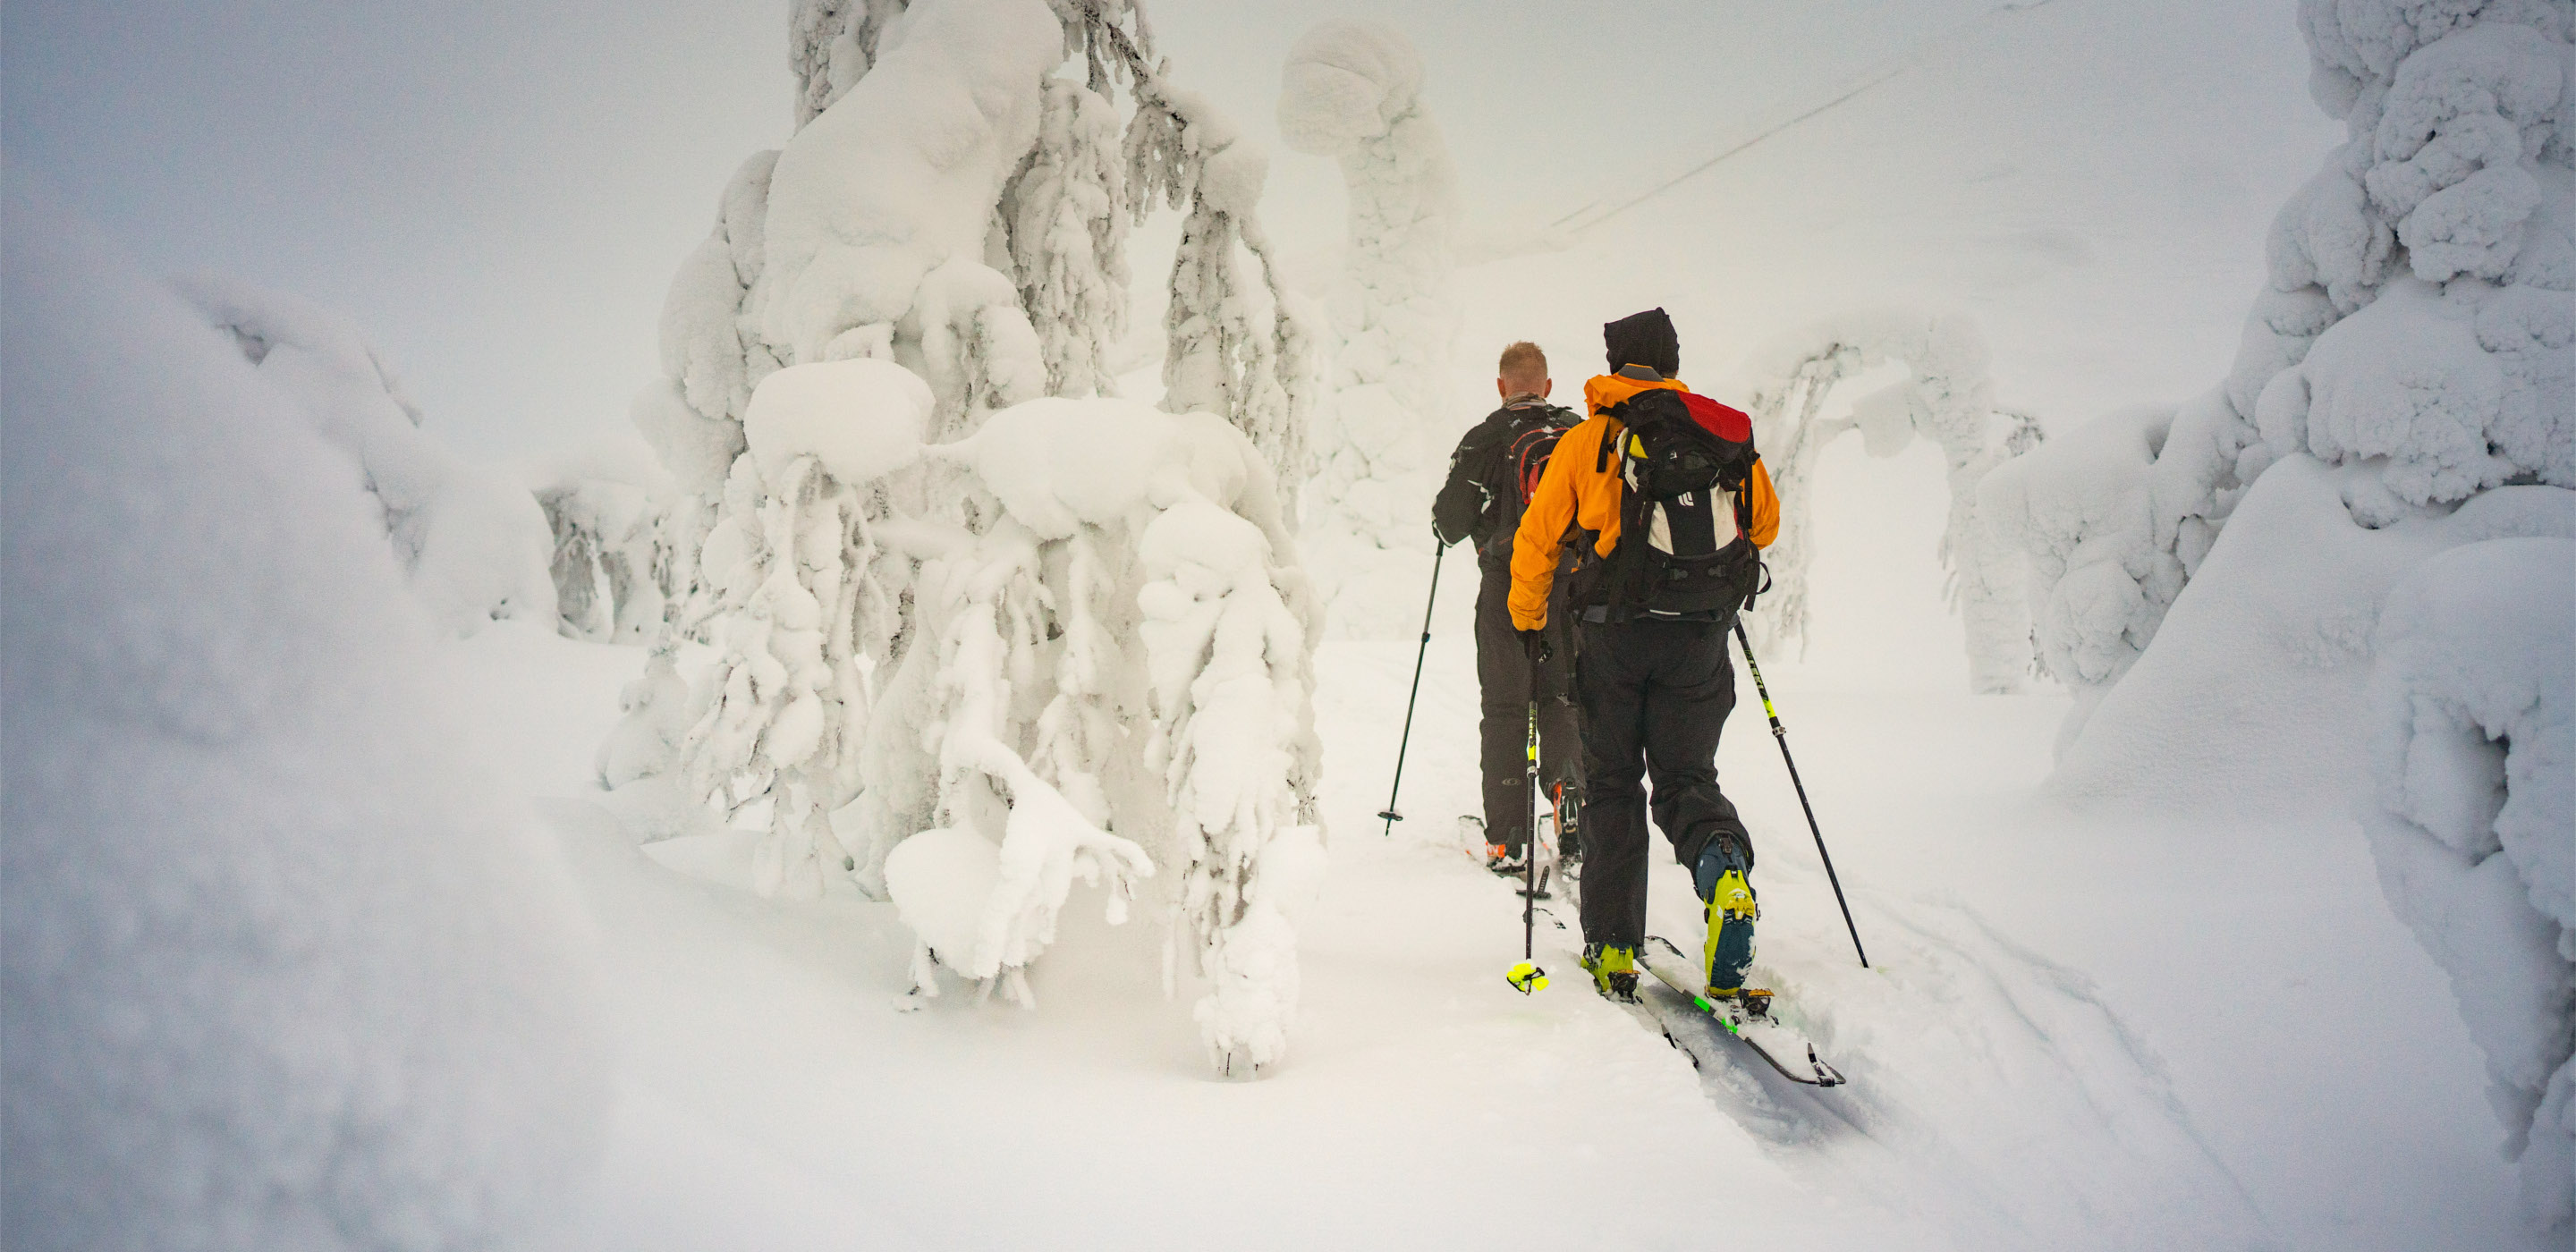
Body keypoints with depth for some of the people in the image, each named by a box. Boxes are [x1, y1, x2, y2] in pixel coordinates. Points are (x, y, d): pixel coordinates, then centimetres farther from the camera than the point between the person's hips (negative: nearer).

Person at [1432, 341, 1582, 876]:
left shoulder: (1485, 439, -4)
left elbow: (1451, 523, -5)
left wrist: (1446, 521, 19)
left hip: (1507, 585, -3)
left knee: (1504, 708, 2)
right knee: (1562, 702, 12)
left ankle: (1507, 839, -1)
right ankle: (1574, 822, 0)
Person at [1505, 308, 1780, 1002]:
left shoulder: (1587, 439, 1)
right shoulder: (1728, 431, 7)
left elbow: (1536, 538, 2)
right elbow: (1766, 524, 18)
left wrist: (1528, 616, 19)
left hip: (1614, 634, -1)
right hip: (1699, 639, 1)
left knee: (1611, 787, 11)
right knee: (1686, 780, 12)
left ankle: (1613, 951, 7)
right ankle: (1724, 866, -22)